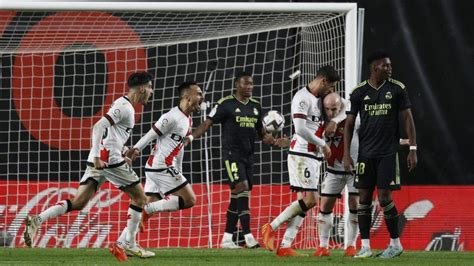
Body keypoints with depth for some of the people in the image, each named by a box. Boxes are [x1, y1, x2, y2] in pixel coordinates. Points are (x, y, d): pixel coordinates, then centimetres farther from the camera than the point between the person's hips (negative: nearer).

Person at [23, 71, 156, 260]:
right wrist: (97, 156, -26)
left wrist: (122, 153, 27)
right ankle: (129, 244, 7)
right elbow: (99, 126, -21)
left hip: (98, 161, 9)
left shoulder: (121, 104, 20)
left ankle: (37, 220, -14)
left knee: (78, 203, 2)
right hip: (110, 160, -9)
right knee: (139, 197, 6)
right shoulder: (126, 107, -9)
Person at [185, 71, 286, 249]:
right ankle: (248, 236, -23)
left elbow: (261, 133, 19)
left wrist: (273, 141, 0)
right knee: (242, 188, -19)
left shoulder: (255, 106, 13)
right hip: (232, 154, -7)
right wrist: (191, 137, -20)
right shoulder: (226, 104, -5)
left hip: (248, 155, 7)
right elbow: (207, 123, -6)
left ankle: (227, 238, 14)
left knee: (237, 197, 8)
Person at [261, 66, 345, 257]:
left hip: (314, 157, 9)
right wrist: (323, 144, -12)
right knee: (309, 200, -15)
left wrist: (333, 122, 1)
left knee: (306, 201, 4)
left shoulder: (319, 99, 17)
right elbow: (300, 128, -20)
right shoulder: (302, 98, -12)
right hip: (301, 154, -9)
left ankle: (285, 246, 2)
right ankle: (271, 228, -5)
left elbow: (343, 112, 23)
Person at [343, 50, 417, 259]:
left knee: (384, 197, -7)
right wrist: (346, 154, 1)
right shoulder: (359, 92, 2)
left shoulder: (397, 89, 0)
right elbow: (349, 124, 7)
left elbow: (408, 119, 3)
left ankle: (396, 244, 6)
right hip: (366, 153, 2)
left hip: (388, 153, -2)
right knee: (364, 198, 1)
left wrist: (412, 149, -3)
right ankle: (365, 246, 6)